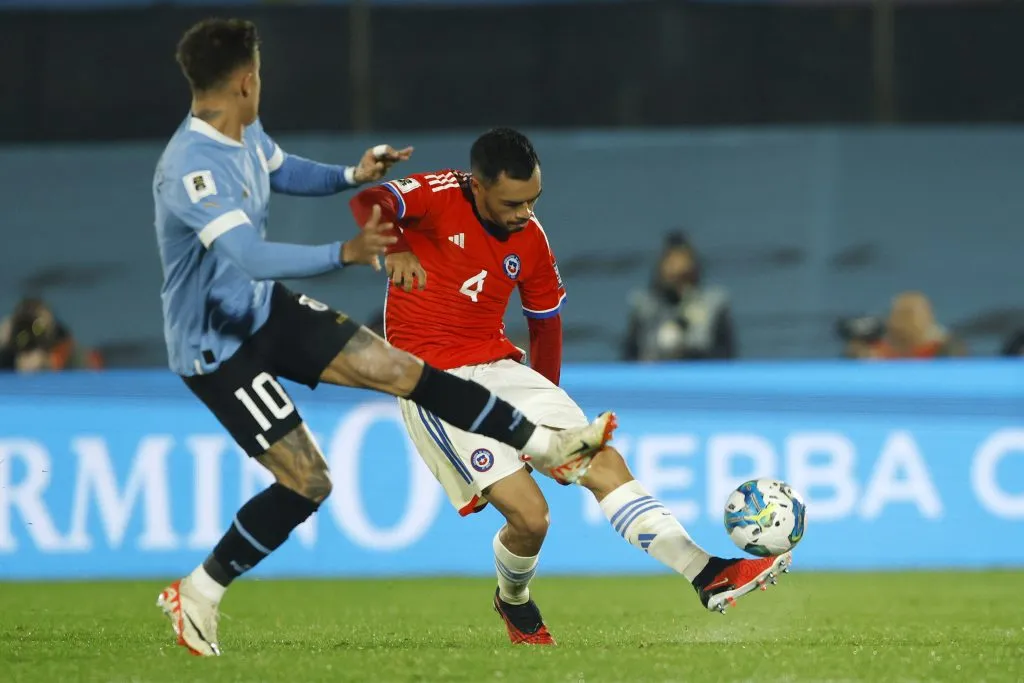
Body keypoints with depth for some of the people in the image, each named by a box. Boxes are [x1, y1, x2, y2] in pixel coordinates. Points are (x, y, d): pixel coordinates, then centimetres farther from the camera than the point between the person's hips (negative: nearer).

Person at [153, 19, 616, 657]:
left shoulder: (246, 134, -3)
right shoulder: (189, 170, -32)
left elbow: (284, 171, 22)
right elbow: (252, 256, -42)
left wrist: (352, 175, 6)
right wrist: (345, 253, -47)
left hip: (266, 309, 8)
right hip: (215, 348, -8)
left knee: (397, 367, 2)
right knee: (308, 481, -8)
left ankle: (548, 444, 13)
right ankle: (197, 593, 8)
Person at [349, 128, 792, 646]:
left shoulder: (530, 240, 5)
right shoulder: (437, 196, -12)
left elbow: (545, 325, 18)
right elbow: (368, 204, -31)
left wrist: (543, 403, 19)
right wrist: (395, 248, -52)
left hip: (498, 366, 6)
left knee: (603, 462, -5)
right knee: (528, 515, -15)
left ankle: (708, 575, -6)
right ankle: (513, 602, 17)